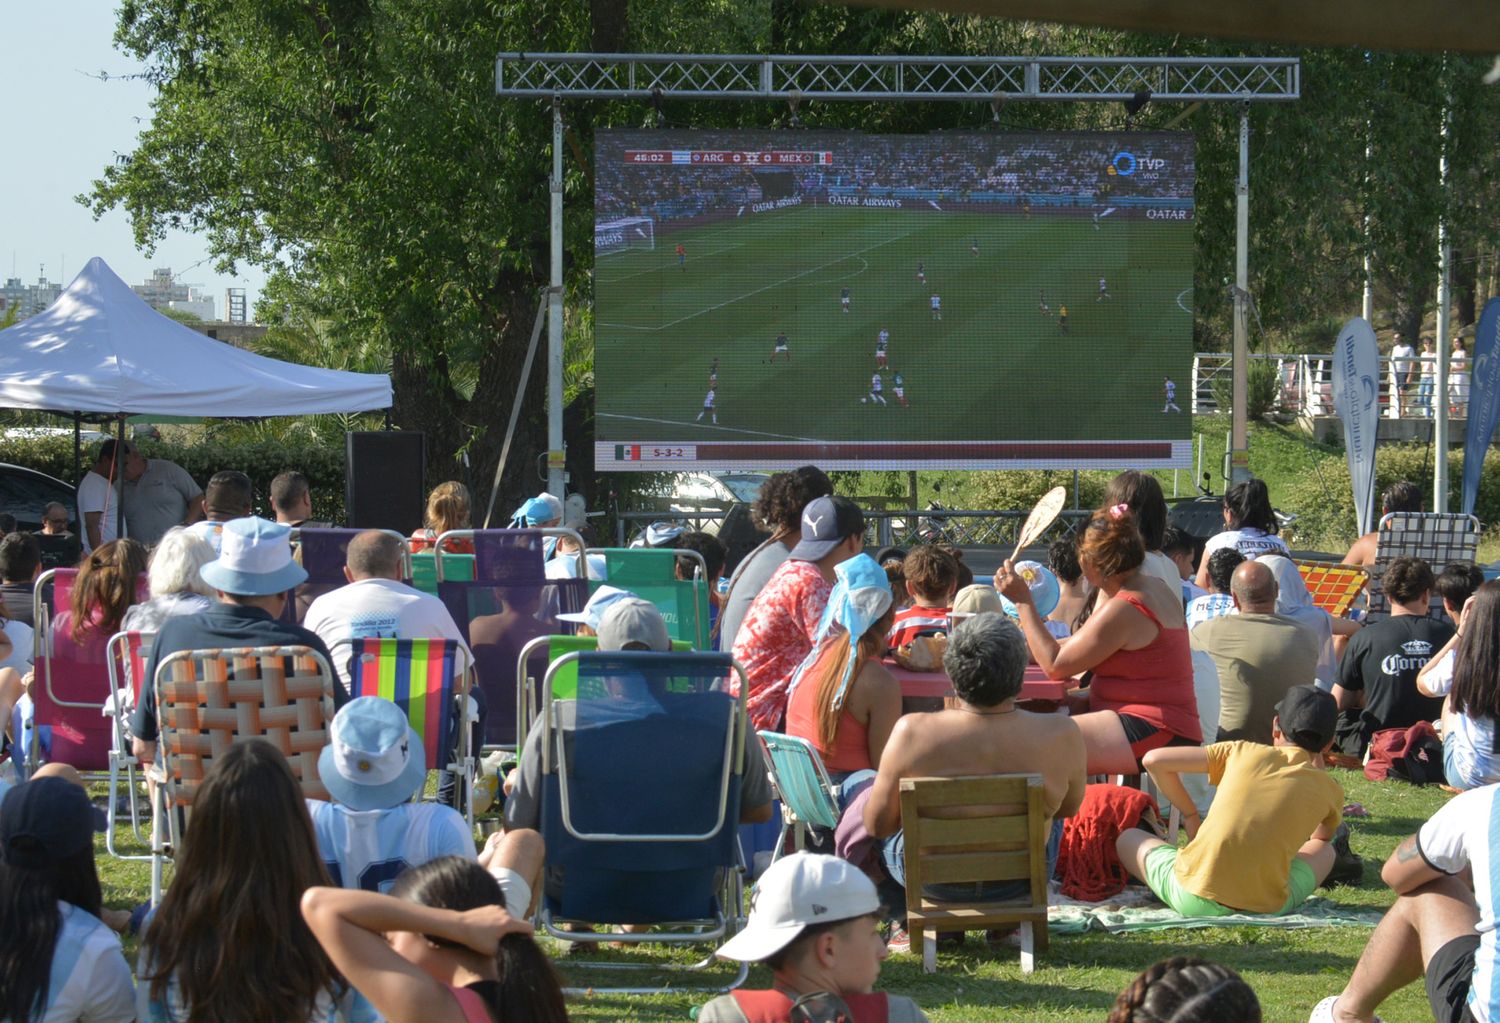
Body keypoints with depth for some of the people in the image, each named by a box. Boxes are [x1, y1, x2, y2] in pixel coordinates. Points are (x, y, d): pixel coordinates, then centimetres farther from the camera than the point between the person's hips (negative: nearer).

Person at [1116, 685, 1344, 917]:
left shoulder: (1244, 752, 11)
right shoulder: (1329, 790, 11)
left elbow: (1154, 760, 11)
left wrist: (1190, 814, 25)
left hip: (1194, 899, -1)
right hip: (1268, 905, 1)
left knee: (1127, 839, 27)